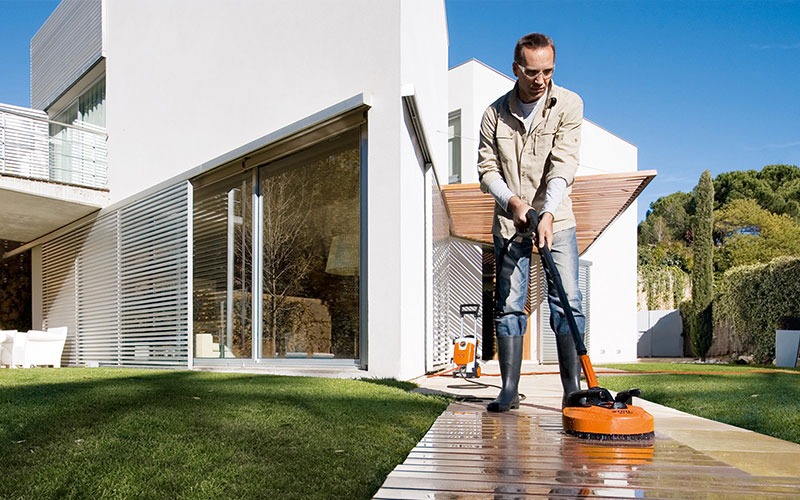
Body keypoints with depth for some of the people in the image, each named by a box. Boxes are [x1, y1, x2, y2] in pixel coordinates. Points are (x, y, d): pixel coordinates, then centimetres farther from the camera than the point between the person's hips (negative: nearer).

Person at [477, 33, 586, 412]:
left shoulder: (568, 104, -3)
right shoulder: (495, 114, 3)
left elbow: (564, 164, -12)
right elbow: (487, 168, 2)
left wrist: (548, 214, -25)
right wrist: (512, 201, -16)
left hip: (555, 220, -1)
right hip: (509, 222, 2)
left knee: (567, 303, -8)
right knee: (509, 305, 0)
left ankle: (573, 389, -2)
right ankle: (509, 390, 5)